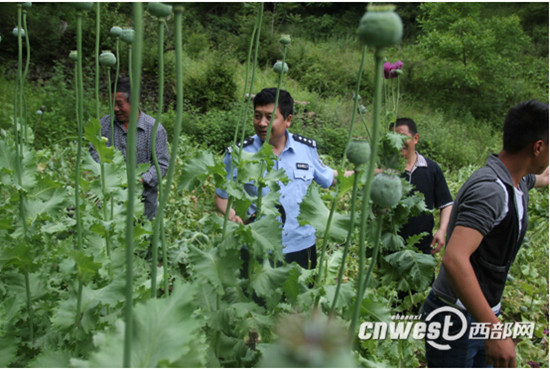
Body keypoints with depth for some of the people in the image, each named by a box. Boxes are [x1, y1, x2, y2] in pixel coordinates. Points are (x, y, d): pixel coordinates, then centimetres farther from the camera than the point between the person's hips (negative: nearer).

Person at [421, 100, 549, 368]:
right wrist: (495, 330, -37)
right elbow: (454, 260, -38)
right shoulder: (490, 190, -26)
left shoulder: (519, 181, 4)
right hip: (457, 320, -9)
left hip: (484, 315, 9)